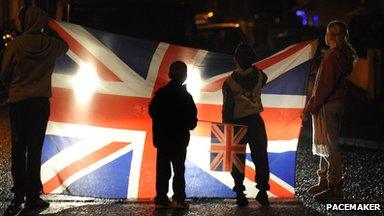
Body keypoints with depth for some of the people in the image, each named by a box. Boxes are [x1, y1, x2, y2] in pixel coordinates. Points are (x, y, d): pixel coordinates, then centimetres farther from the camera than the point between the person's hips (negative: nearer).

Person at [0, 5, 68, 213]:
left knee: (18, 149, 7)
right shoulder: (51, 45, -3)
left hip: (18, 102, -1)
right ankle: (32, 195, 4)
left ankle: (19, 194, 6)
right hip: (41, 102, 1)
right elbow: (64, 46, 23)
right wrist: (47, 30, 19)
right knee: (35, 149, 4)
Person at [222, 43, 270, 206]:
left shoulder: (229, 82, -16)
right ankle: (262, 191, 10)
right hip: (256, 121, 2)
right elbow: (264, 79, 23)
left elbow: (227, 109, -11)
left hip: (238, 123, -2)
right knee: (260, 157, 10)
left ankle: (240, 194, 8)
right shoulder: (258, 74, -5)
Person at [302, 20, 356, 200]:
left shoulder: (332, 57, -19)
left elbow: (325, 86, -22)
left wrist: (310, 108, -16)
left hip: (327, 106, -10)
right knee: (324, 144, 18)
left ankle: (335, 187, -2)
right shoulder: (345, 56, 12)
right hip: (337, 103, 10)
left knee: (329, 145, -6)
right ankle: (324, 181, 28)